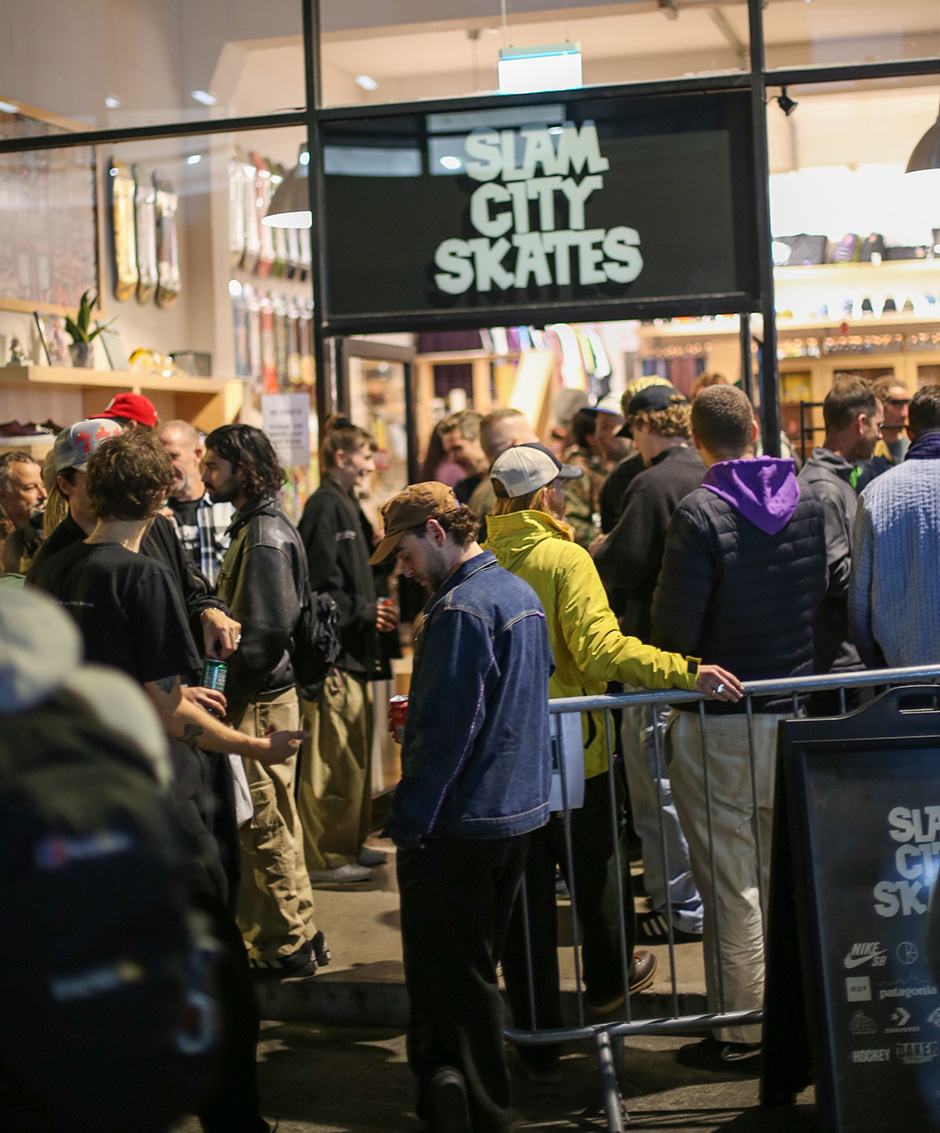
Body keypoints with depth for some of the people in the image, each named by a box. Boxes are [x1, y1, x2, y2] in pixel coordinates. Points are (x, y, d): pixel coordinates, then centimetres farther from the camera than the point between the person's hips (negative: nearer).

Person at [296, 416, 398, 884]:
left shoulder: (345, 506, 18)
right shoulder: (325, 508, -13)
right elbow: (323, 589, -19)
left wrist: (375, 610, 13)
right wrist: (367, 612, -14)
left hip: (353, 653, 11)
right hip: (335, 654, -11)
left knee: (354, 753, 16)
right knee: (334, 758, -6)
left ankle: (350, 844, 26)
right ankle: (325, 857, 0)